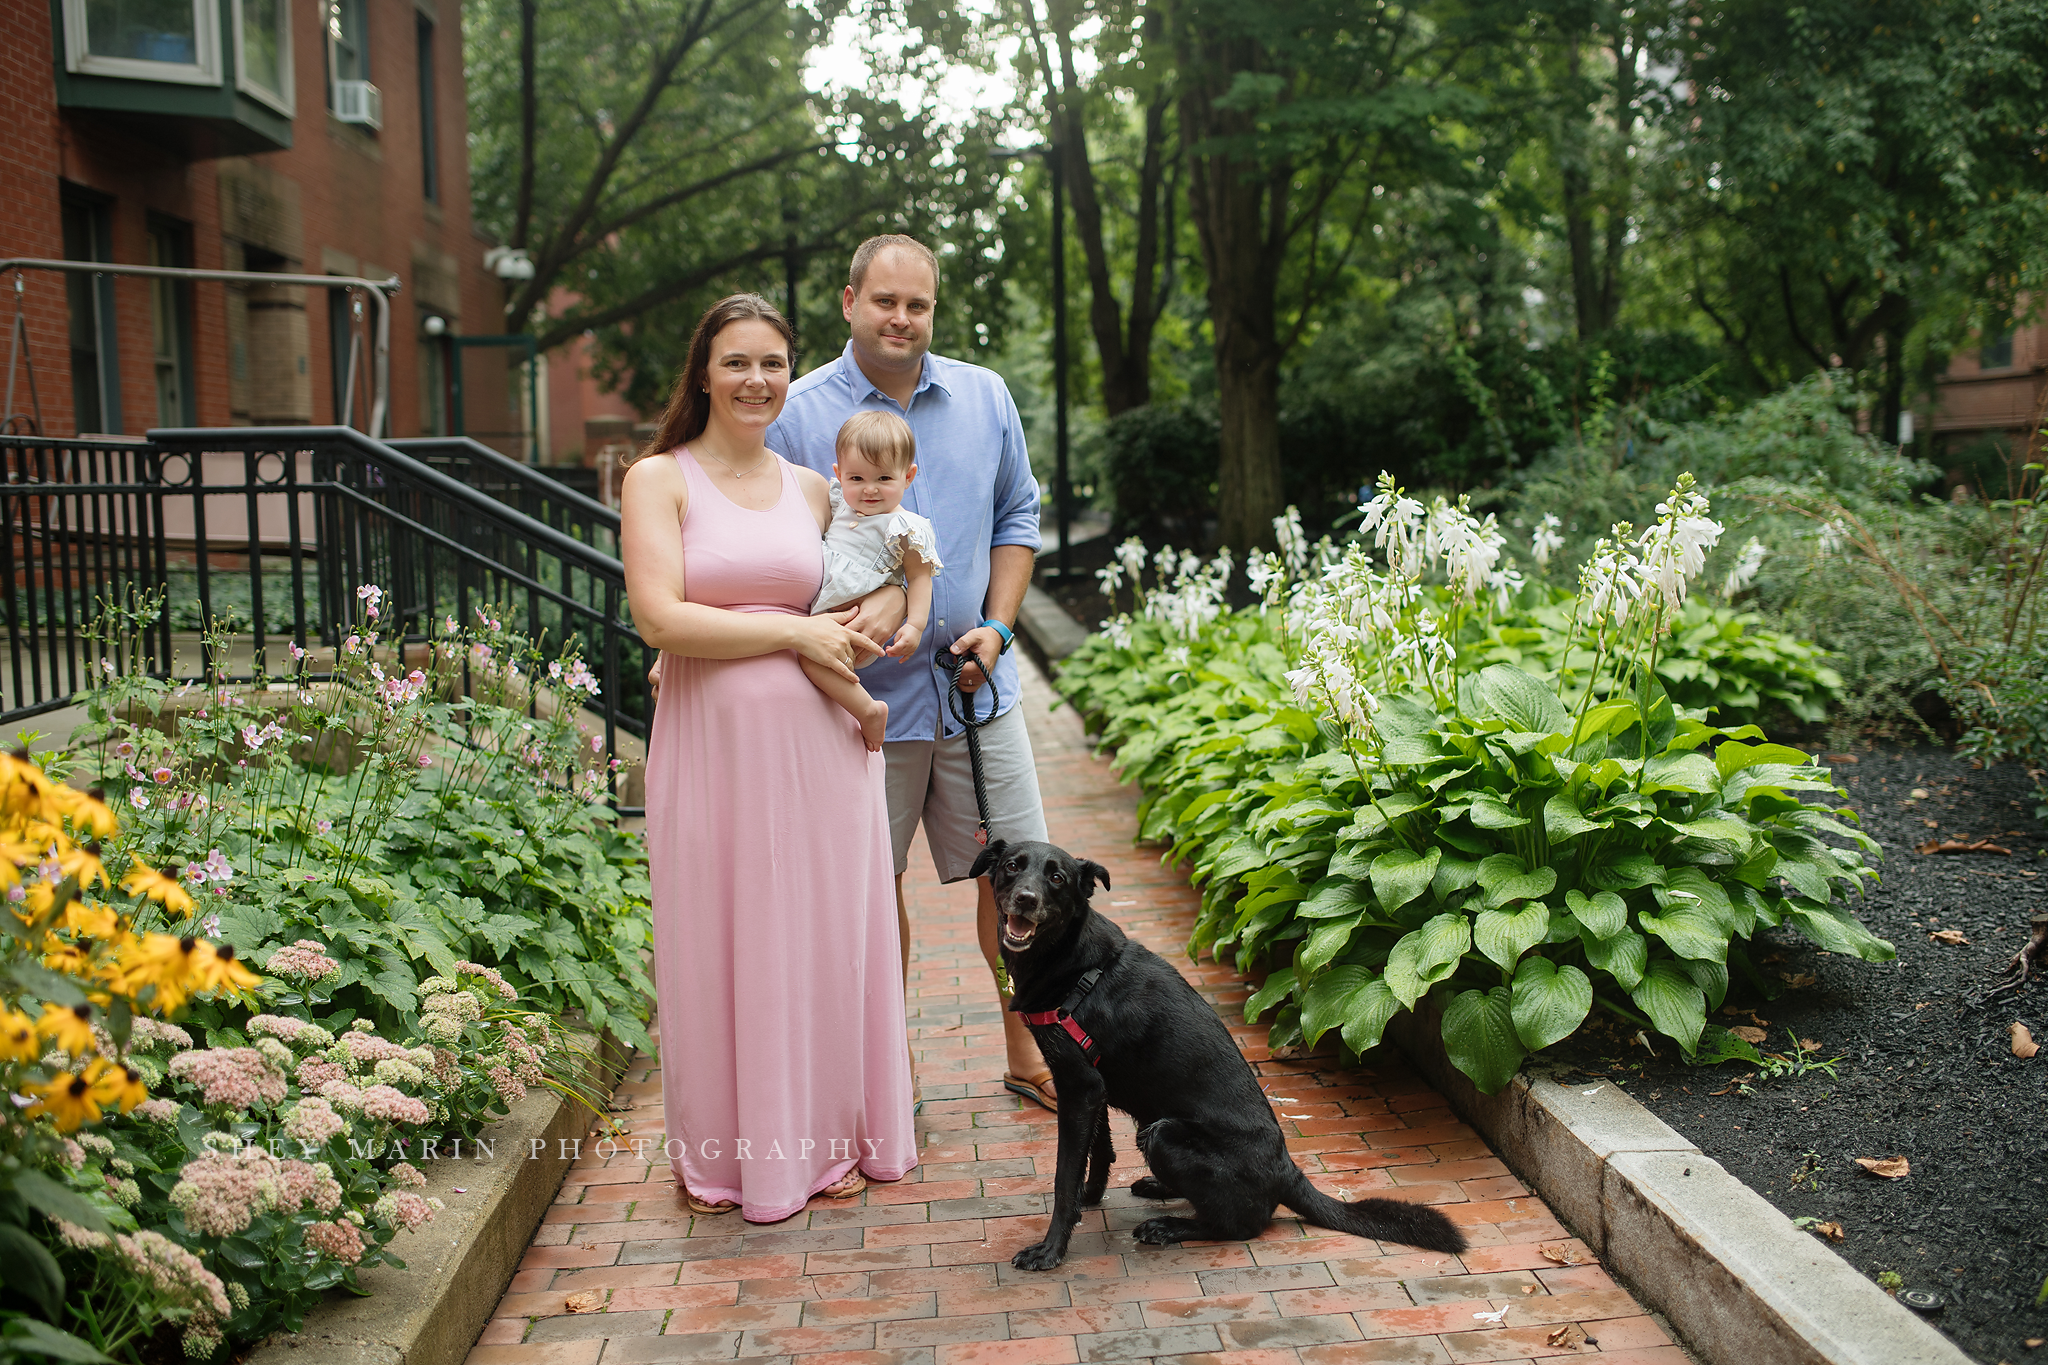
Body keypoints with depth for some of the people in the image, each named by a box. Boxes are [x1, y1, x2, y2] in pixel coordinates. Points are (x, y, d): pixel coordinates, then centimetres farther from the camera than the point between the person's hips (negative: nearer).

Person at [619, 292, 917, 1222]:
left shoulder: (813, 490, 12)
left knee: (821, 936, 9)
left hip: (816, 742, 4)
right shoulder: (659, 480, -1)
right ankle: (720, 1150, 23)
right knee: (717, 945, 6)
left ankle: (822, 1137, 26)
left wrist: (854, 640, 0)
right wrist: (793, 633, -10)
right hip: (711, 744, -3)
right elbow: (660, 618, -13)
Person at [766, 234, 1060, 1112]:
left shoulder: (984, 398, 8)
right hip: (865, 695, -3)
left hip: (976, 686, 3)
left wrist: (996, 627, 1)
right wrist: (870, 599, -17)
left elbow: (1017, 518, 14)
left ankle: (1027, 1052, 24)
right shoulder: (797, 413, -3)